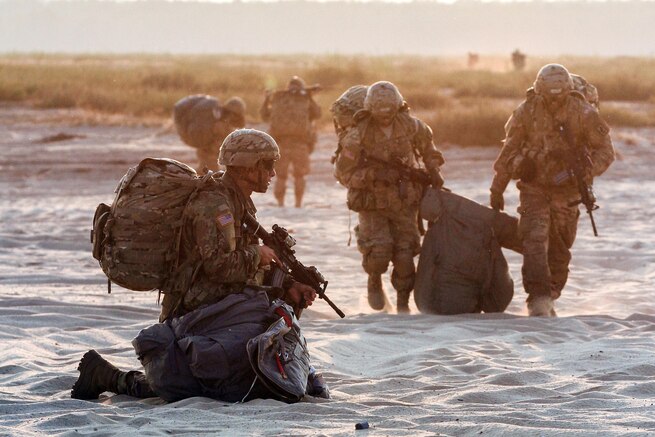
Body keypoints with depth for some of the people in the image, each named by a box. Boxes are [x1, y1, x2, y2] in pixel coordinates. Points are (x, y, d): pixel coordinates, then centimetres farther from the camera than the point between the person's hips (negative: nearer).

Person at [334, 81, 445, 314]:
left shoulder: (408, 124, -8)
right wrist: (373, 174, -25)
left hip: (404, 200, 3)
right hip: (373, 201, -3)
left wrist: (433, 170, 12)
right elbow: (343, 172, -13)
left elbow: (425, 141, 16)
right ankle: (374, 282, 15)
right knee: (379, 249, -18)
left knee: (404, 253, -3)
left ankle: (403, 302, 15)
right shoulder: (358, 135, -19)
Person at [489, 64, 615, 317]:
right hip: (534, 188, -1)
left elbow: (605, 150, -7)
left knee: (559, 249, 9)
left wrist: (587, 171, -26)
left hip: (567, 190, 1)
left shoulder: (583, 113, -11)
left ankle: (549, 299, 24)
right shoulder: (527, 112, -9)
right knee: (535, 239, -19)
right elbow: (508, 151, 1)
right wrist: (497, 189, 4)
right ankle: (539, 298, -26)